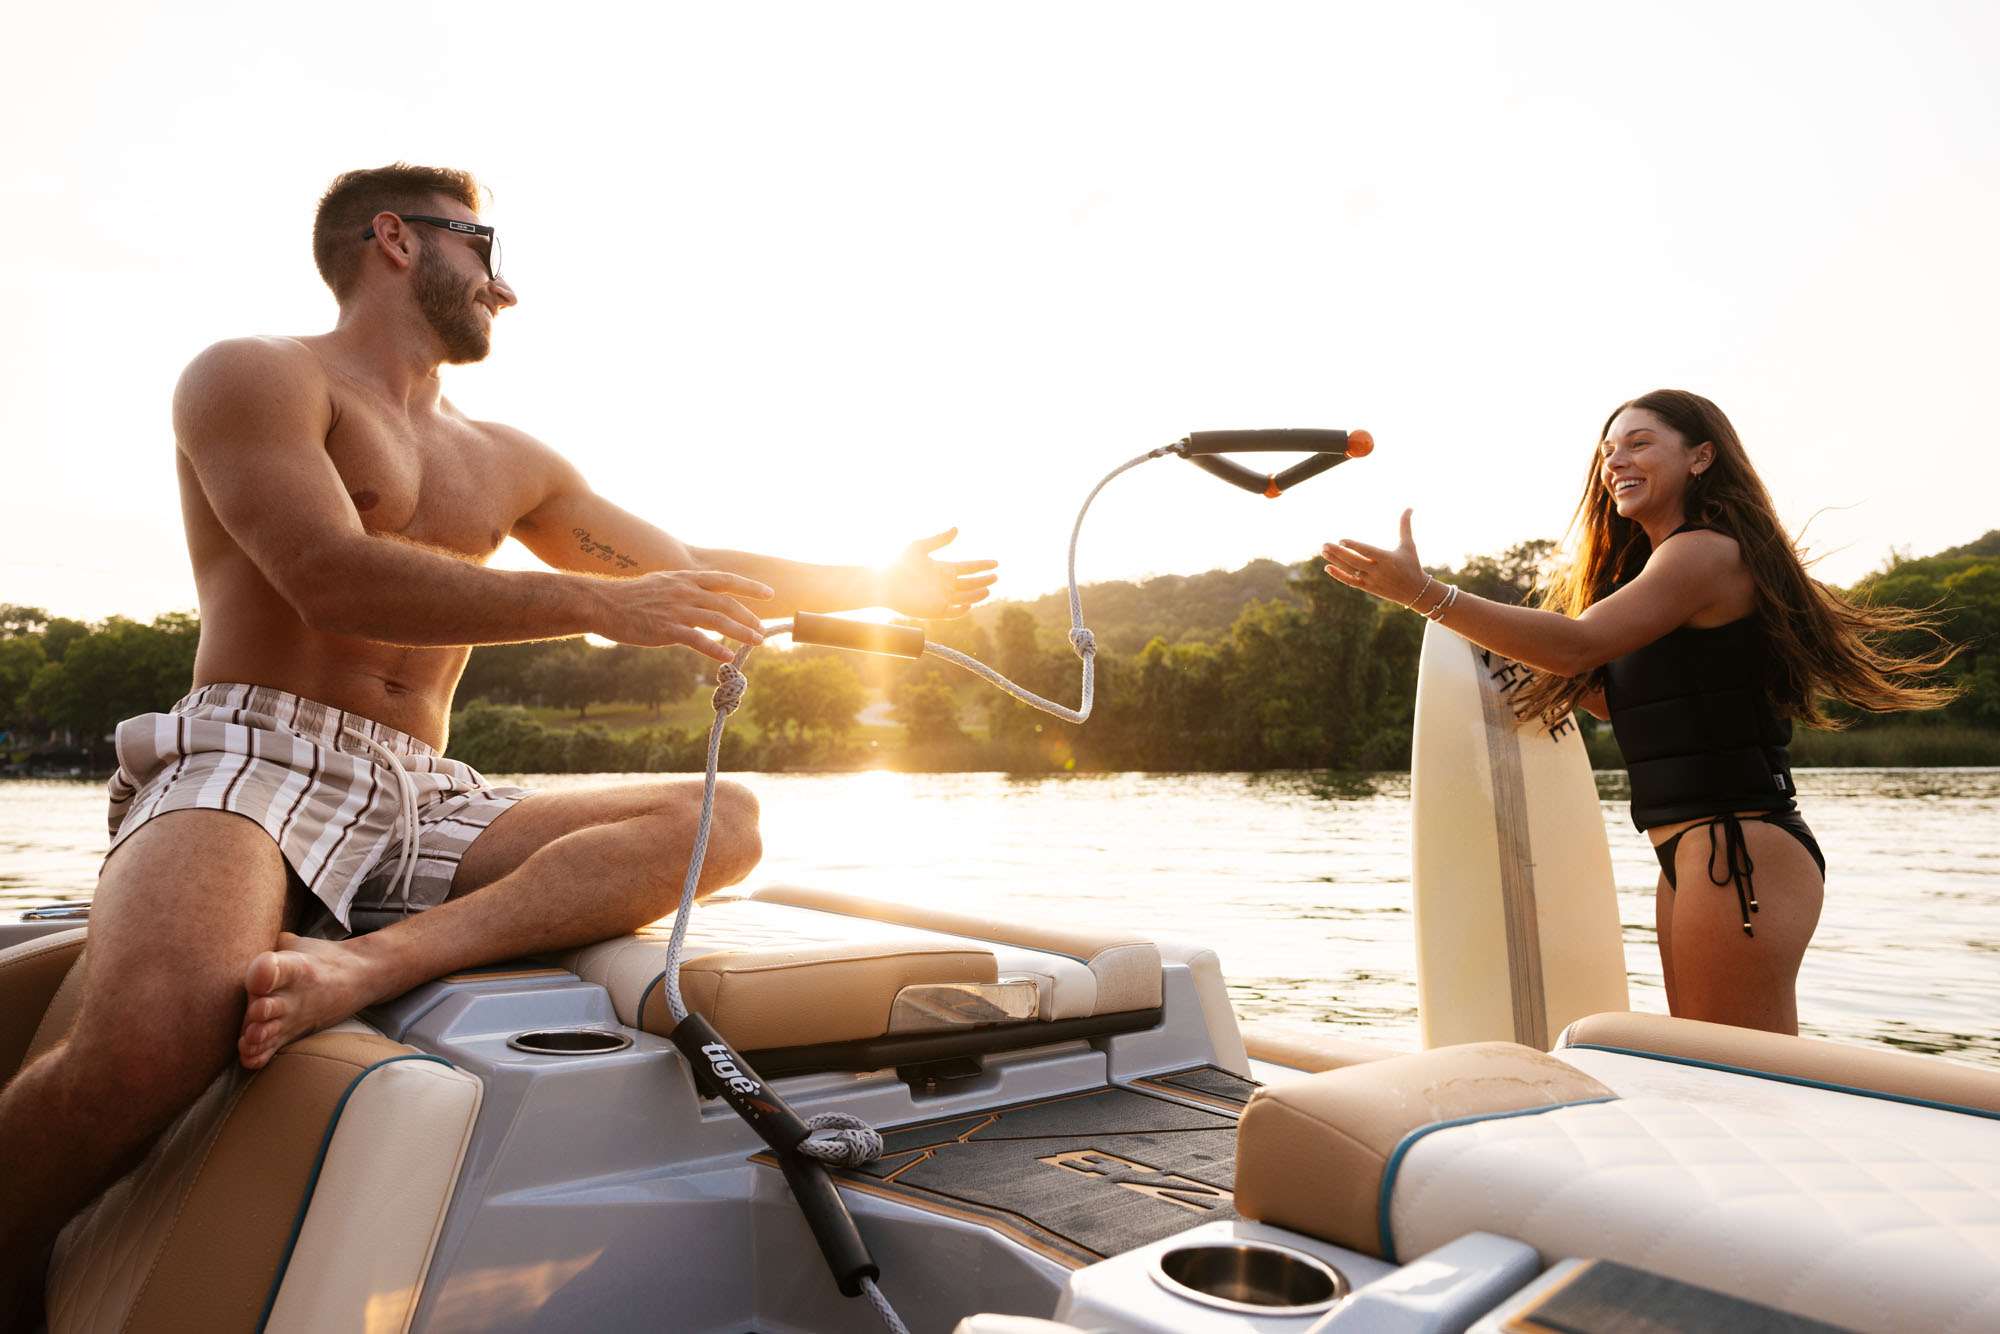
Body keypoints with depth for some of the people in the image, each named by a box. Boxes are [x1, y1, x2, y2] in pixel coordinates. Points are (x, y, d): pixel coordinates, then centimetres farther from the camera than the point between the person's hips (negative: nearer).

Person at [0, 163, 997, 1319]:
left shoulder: (505, 463, 24)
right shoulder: (256, 376, 5)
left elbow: (690, 569, 24)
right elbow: (332, 580, -12)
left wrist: (883, 586, 24)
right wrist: (603, 605, -18)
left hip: (423, 802, 6)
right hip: (253, 760, -6)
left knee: (722, 820, -15)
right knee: (156, 1038, -37)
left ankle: (372, 966, -31)